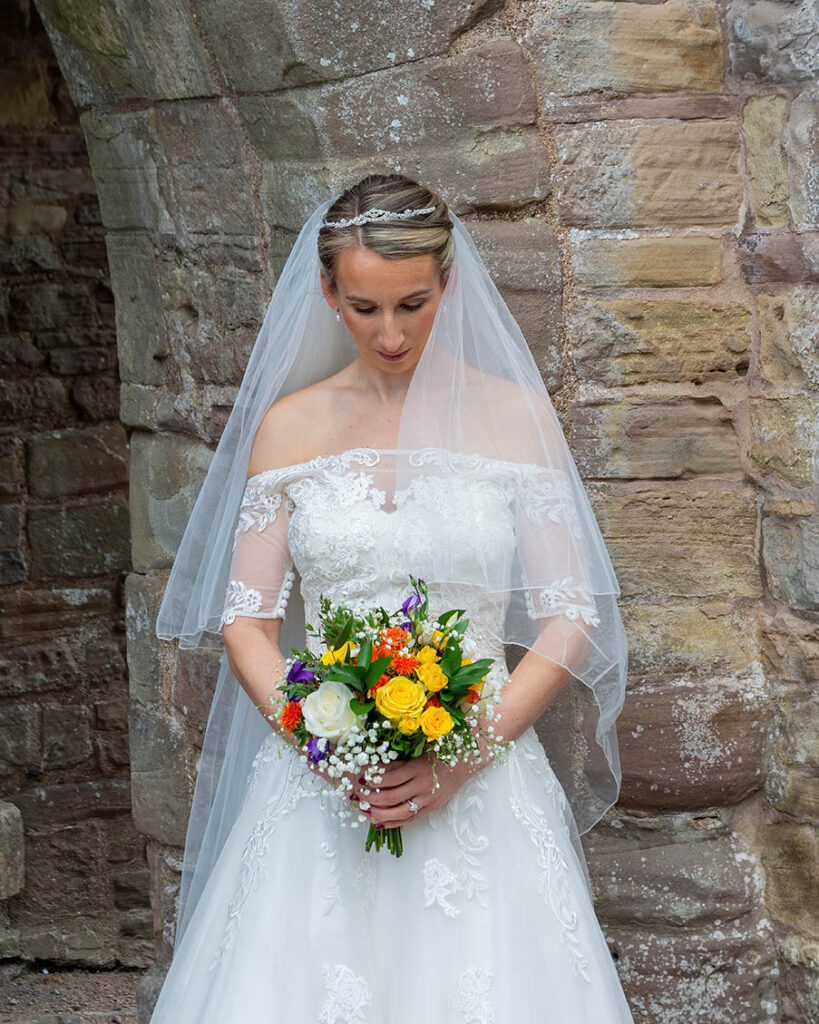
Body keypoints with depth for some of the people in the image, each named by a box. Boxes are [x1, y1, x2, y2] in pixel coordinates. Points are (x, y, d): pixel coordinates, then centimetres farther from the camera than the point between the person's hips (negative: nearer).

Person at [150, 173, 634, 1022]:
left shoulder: (513, 413, 2)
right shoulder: (290, 425, 6)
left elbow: (569, 620, -1)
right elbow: (246, 620, 4)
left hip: (479, 784, -1)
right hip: (318, 790, 1)